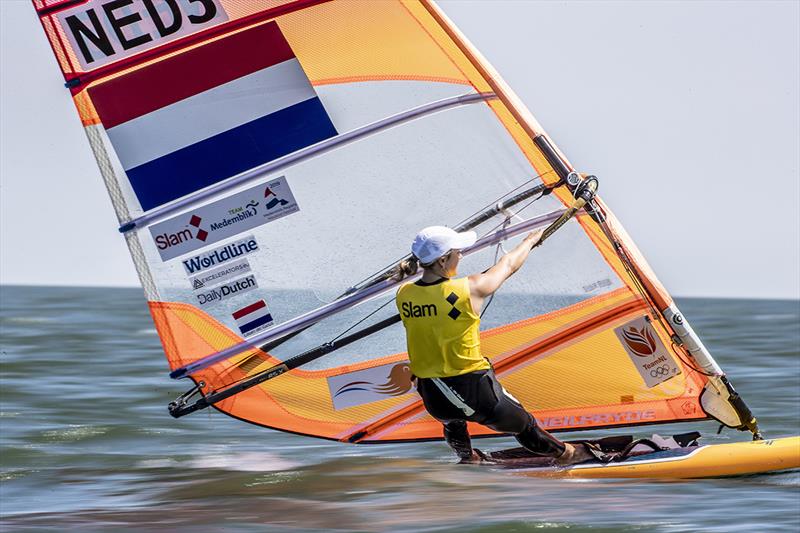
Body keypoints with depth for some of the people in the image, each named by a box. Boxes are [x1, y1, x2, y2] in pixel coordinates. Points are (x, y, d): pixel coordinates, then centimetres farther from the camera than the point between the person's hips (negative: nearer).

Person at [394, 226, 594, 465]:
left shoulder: (403, 295, -9)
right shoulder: (469, 290, -20)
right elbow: (508, 264, 0)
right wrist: (530, 240, 18)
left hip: (431, 395, 3)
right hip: (474, 391, -3)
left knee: (453, 424, 39)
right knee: (522, 425, 26)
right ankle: (564, 454, 49)